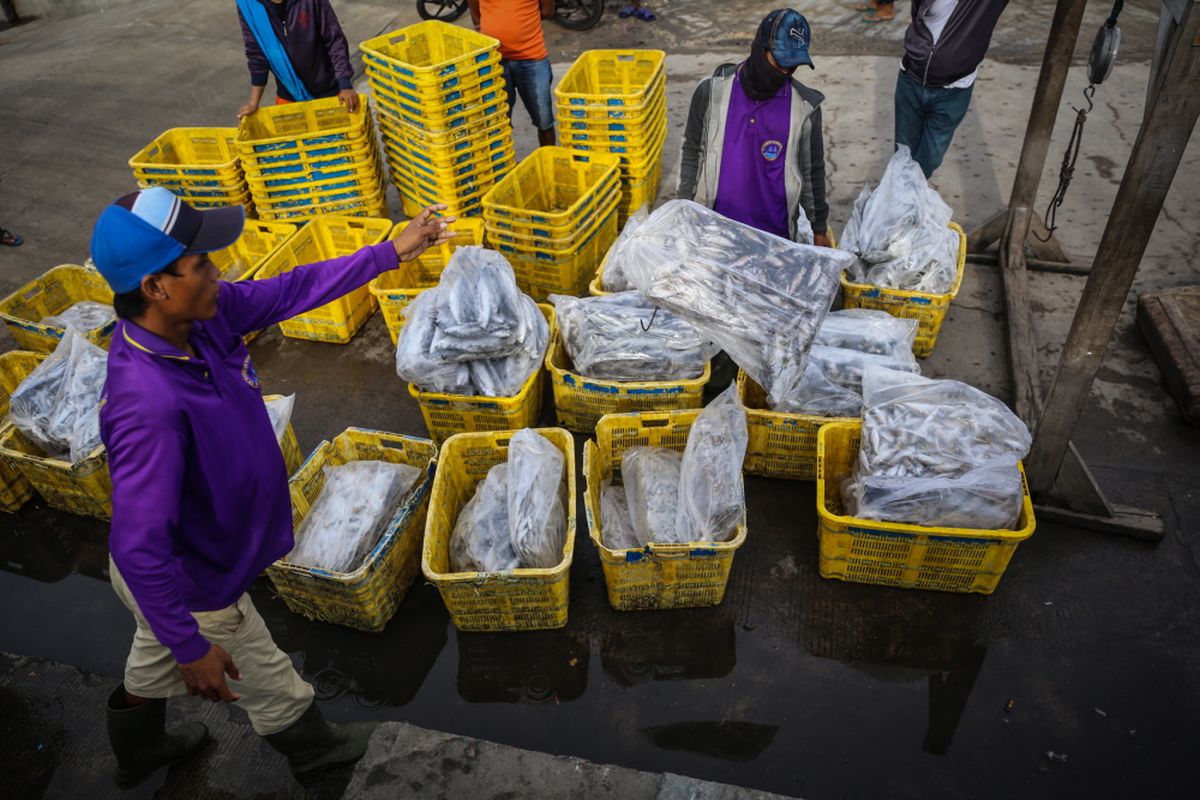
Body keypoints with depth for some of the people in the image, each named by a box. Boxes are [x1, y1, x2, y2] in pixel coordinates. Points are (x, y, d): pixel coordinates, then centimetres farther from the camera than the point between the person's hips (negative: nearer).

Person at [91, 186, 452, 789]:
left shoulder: (203, 315, -19)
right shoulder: (149, 404, -42)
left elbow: (290, 291, -6)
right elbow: (139, 546, -35)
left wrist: (391, 252, -3)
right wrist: (191, 646, -25)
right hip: (185, 588, -7)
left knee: (155, 660, 35)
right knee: (267, 683, 20)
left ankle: (137, 752, 65)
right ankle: (313, 748, 51)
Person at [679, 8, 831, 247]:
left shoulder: (805, 107, -7)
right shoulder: (711, 91, -8)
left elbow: (812, 172, 3)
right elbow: (692, 152, 3)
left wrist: (820, 229, 9)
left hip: (776, 233, 0)